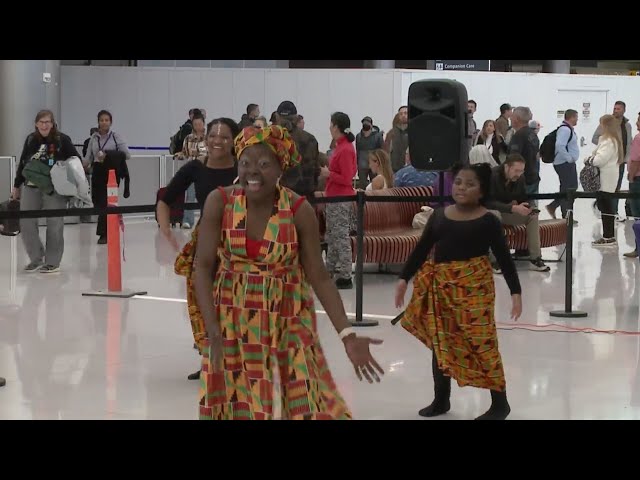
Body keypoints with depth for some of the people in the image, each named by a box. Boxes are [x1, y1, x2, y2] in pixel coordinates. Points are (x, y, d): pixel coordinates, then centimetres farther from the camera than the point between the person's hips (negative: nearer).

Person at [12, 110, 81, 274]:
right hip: (31, 187, 4)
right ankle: (37, 258, 16)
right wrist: (17, 186, 20)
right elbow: (22, 163, 17)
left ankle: (53, 262, 14)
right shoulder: (31, 140, 8)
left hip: (55, 189, -4)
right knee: (26, 222, 0)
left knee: (54, 224, 2)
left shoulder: (62, 140, -5)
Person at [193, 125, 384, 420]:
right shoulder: (219, 202, -11)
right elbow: (203, 267, -9)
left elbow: (319, 277, -9)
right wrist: (212, 329, -18)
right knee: (234, 404, 8)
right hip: (231, 322, 1)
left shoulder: (299, 211, -13)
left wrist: (347, 335, -17)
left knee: (305, 403, -3)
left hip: (287, 324, -1)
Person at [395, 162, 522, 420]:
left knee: (481, 341, -5)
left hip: (473, 286, -5)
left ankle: (500, 403, 6)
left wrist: (515, 291, -9)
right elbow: (422, 248, 10)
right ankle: (441, 399, 26)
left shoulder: (488, 221, -5)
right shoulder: (439, 215, 6)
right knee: (440, 343, 12)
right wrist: (404, 278, 5)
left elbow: (504, 258, -4)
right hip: (440, 286, 5)